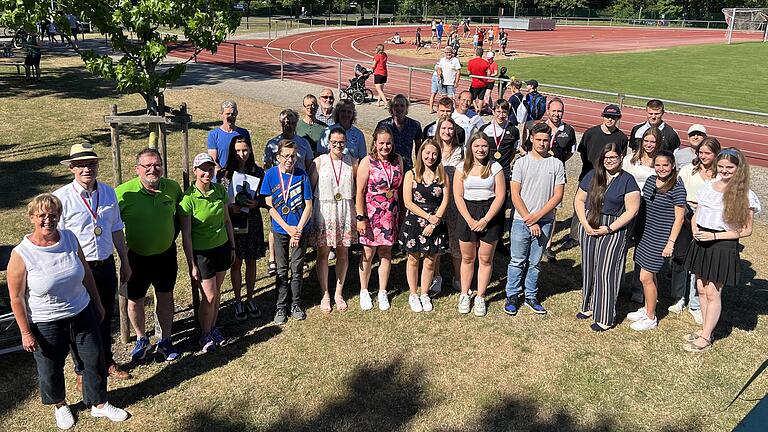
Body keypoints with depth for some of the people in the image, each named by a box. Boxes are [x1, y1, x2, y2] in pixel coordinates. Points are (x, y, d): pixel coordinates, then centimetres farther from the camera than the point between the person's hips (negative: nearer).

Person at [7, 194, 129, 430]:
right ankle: (59, 405, 44)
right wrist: (26, 333, -9)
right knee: (51, 369, 15)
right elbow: (16, 298, -12)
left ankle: (99, 404, 33)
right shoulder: (21, 255, -19)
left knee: (94, 361, 12)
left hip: (82, 314, 4)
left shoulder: (70, 238, -7)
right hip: (45, 324, -3)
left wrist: (97, 303, 12)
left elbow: (86, 273, 6)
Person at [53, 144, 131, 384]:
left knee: (105, 317, 19)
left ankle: (106, 362, 40)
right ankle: (82, 371, 31)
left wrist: (125, 262, 14)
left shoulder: (108, 192, 1)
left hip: (106, 264, 4)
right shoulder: (61, 197, -14)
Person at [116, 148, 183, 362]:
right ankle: (141, 340, 36)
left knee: (165, 297, 15)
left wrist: (172, 235, 7)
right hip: (136, 257, -2)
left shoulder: (173, 187, -8)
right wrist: (123, 249, -8)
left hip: (166, 254, 2)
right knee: (135, 300, 12)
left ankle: (165, 341, 33)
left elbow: (180, 213, 11)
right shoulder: (123, 193, -18)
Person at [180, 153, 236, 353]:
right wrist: (192, 265, -14)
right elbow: (186, 235, -15)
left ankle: (213, 328, 34)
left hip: (222, 247, 5)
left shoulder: (220, 190, -3)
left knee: (216, 292, 15)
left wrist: (232, 247, 12)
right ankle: (205, 335, 21)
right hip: (202, 252, -5)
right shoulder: (188, 198, -18)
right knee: (209, 296, 0)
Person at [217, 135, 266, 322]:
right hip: (232, 222, -1)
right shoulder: (224, 173, -5)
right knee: (236, 263, 9)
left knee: (251, 262, 11)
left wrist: (256, 203, -14)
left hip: (253, 222, 2)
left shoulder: (258, 172, -1)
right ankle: (238, 302, 23)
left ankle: (250, 299, 27)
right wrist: (229, 207, -18)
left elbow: (265, 198, 5)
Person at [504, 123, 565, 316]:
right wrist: (529, 221, -11)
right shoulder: (521, 163, -2)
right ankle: (512, 296, 18)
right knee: (517, 261, 5)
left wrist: (537, 216, -11)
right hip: (521, 221, -1)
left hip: (545, 221, 1)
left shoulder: (557, 164, 1)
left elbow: (558, 195, -2)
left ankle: (531, 297, 25)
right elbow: (515, 195, -6)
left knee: (535, 262, 13)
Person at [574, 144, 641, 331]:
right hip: (589, 227, 5)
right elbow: (579, 200, 8)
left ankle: (605, 318, 7)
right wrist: (585, 224, -5)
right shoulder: (592, 176, 6)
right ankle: (588, 306, 31)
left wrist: (608, 228, -14)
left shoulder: (627, 180, -6)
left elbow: (631, 211, -10)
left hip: (613, 231, -4)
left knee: (605, 272, -3)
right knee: (588, 268, 13)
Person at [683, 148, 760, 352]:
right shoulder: (709, 185, 6)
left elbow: (746, 230, -8)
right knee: (701, 289, 12)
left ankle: (706, 337, 10)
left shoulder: (745, 195, -9)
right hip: (701, 242, 5)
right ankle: (705, 329, 27)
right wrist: (695, 229, -6)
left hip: (723, 245, -5)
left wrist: (714, 236, -15)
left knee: (712, 292, 0)